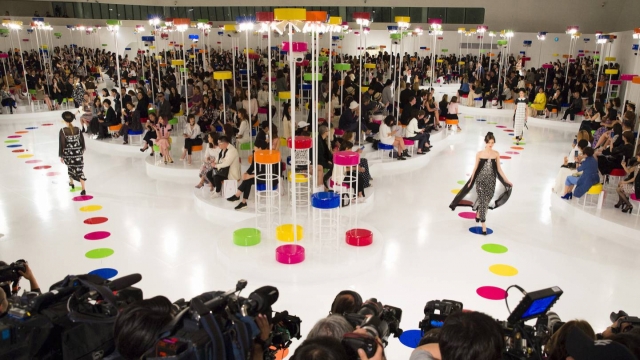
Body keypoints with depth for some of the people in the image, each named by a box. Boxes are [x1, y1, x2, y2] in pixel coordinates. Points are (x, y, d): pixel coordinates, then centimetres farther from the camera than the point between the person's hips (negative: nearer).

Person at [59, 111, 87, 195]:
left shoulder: (63, 130, -12)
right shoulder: (77, 129, -4)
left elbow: (62, 144, -11)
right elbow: (82, 140, 4)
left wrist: (61, 155, -3)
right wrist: (82, 149, 22)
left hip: (68, 154, -1)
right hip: (77, 153, 1)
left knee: (70, 167, 25)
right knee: (79, 170, 0)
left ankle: (71, 183, 44)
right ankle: (83, 189, -12)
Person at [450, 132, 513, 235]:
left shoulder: (496, 154, -1)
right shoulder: (479, 154, -5)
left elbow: (499, 169, 5)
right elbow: (476, 168, 2)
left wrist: (506, 180, 3)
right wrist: (471, 181, 5)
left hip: (491, 181, 2)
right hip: (480, 180, -2)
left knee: (486, 201, 11)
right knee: (483, 201, -4)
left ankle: (478, 214, 41)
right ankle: (483, 225, 1)